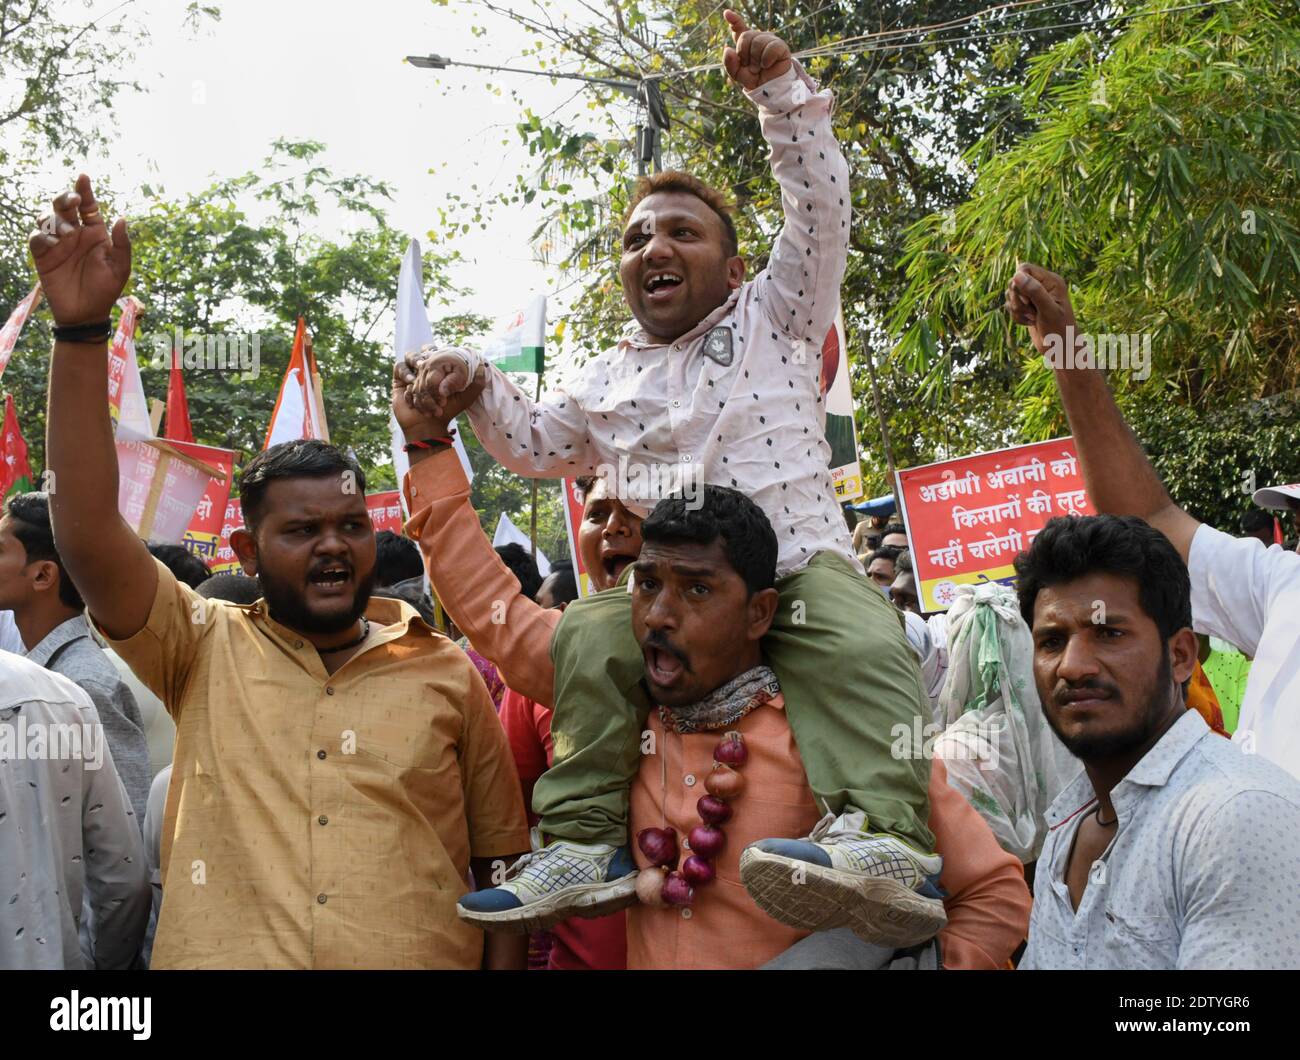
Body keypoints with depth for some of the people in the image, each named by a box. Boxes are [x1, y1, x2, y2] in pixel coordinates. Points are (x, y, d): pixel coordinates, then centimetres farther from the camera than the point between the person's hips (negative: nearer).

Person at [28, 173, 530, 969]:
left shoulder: (447, 674, 2)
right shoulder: (206, 654, 1)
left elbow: (500, 867, 6)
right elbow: (87, 533, -11)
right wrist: (81, 329, -18)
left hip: (424, 955, 1)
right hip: (221, 954, 0)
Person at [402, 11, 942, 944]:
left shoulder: (772, 316, 15)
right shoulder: (612, 377, 25)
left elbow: (821, 209, 4)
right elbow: (537, 446, 38)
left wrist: (781, 89, -4)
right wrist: (479, 389, 20)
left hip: (801, 562, -3)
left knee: (861, 643, -36)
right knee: (588, 635, -29)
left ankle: (889, 846, -46)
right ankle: (587, 846, -25)